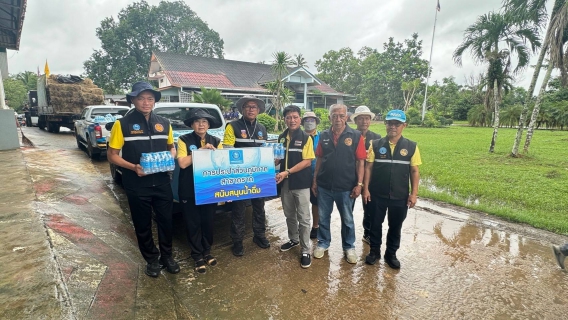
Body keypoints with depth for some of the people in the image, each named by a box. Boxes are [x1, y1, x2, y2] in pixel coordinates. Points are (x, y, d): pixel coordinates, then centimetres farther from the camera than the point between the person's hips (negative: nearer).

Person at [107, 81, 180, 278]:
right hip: (137, 185, -3)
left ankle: (167, 256, 31)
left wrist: (171, 157, -6)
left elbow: (171, 147, 17)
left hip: (162, 182, 3)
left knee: (166, 221, 12)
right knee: (143, 225, 11)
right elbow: (112, 155, -4)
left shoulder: (164, 123, 6)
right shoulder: (123, 124, -6)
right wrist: (133, 167, -20)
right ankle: (152, 260, 30)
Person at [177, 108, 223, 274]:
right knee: (193, 223, 8)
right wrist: (202, 150, -19)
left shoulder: (216, 141, 4)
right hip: (189, 191, -2)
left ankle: (207, 251, 33)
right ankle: (197, 255, 25)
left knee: (208, 221, 13)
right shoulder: (184, 140, -5)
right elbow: (182, 163, -17)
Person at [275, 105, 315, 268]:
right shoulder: (281, 138, 7)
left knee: (303, 218, 2)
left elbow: (307, 162, -14)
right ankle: (294, 240, 39)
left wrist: (287, 172, -21)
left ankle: (306, 250, 14)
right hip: (285, 182, 5)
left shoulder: (306, 138, -8)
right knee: (289, 215, 18)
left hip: (301, 183, -5)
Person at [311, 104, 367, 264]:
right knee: (323, 217, 15)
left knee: (347, 219, 14)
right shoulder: (323, 136, 2)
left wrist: (359, 184, -10)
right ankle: (323, 243, 35)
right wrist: (315, 180, 5)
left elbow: (360, 162, -6)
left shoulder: (356, 136, -7)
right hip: (324, 185, 2)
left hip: (346, 187, -2)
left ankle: (349, 247, 33)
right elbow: (319, 159, 6)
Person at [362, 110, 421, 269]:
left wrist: (414, 193, -3)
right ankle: (374, 251, 33)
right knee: (375, 224, 13)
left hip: (400, 196, 1)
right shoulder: (376, 145, -3)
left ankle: (391, 254, 34)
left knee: (395, 226, 14)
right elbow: (368, 167, -2)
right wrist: (366, 188, -6)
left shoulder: (411, 146, -2)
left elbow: (414, 171, 1)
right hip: (377, 194, 0)